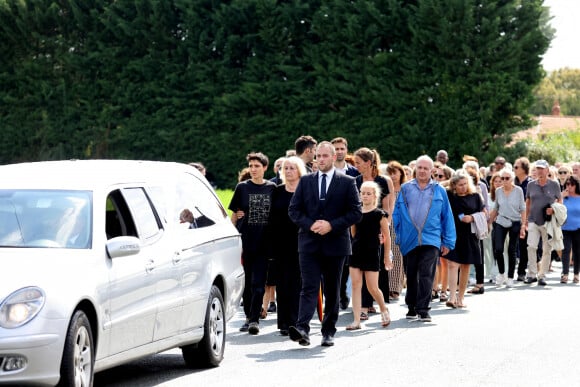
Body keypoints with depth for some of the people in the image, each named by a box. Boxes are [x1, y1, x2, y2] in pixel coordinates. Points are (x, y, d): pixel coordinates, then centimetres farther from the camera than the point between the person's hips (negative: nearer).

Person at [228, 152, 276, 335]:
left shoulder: (272, 188, 5)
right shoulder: (242, 188, 4)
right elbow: (234, 215, 7)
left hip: (264, 244, -1)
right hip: (245, 242, 1)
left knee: (258, 283, -6)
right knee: (247, 282, 8)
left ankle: (255, 319, -7)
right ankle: (248, 317, 18)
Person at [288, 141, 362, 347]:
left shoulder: (347, 182, 3)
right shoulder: (305, 181, 9)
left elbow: (356, 212, -2)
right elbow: (293, 210, 7)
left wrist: (331, 225, -12)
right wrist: (310, 224, -10)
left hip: (335, 243, 0)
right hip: (309, 243, 1)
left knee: (332, 290, 7)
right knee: (309, 287, -11)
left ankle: (328, 332, 15)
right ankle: (302, 328, -22)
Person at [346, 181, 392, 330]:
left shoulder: (379, 214, -4)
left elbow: (387, 237, 1)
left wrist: (387, 257, 2)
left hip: (372, 253, -4)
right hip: (356, 251, 4)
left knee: (372, 288, -2)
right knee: (356, 286, -2)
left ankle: (383, 309, 28)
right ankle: (356, 320, -1)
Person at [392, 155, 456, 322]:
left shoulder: (439, 191, 8)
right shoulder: (405, 189, 9)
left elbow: (447, 217, 9)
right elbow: (397, 214, 10)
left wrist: (448, 241, 5)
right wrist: (398, 236, 3)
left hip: (431, 239, -2)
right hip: (409, 240, 2)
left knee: (426, 275, -10)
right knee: (411, 276, 10)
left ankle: (423, 310, -9)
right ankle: (412, 307, 23)